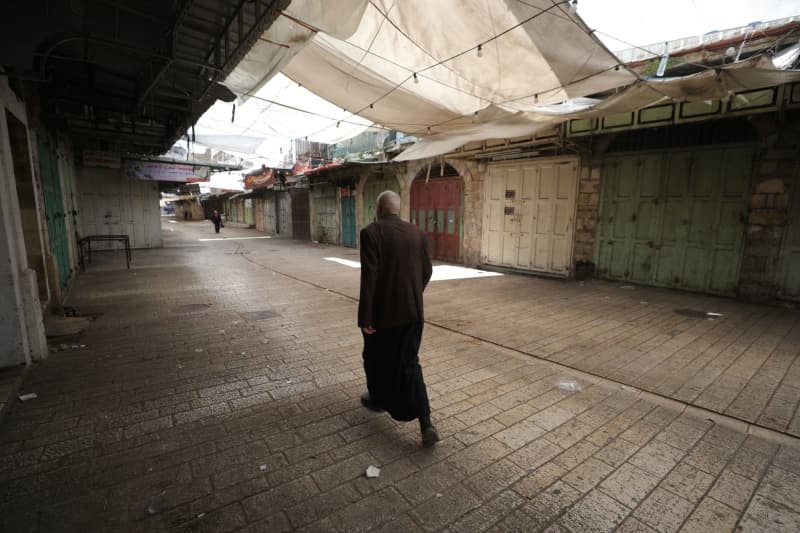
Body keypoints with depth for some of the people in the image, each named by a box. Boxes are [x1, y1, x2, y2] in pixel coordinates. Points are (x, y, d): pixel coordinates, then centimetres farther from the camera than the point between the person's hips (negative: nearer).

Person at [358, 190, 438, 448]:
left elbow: (369, 276, -18)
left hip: (383, 311, -4)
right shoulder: (417, 233, 4)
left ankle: (377, 399, 44)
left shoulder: (371, 232, -12)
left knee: (377, 357, 21)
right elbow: (426, 271, 8)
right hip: (412, 311, 5)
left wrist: (365, 317, -14)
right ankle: (426, 424, 5)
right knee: (409, 364, 13)